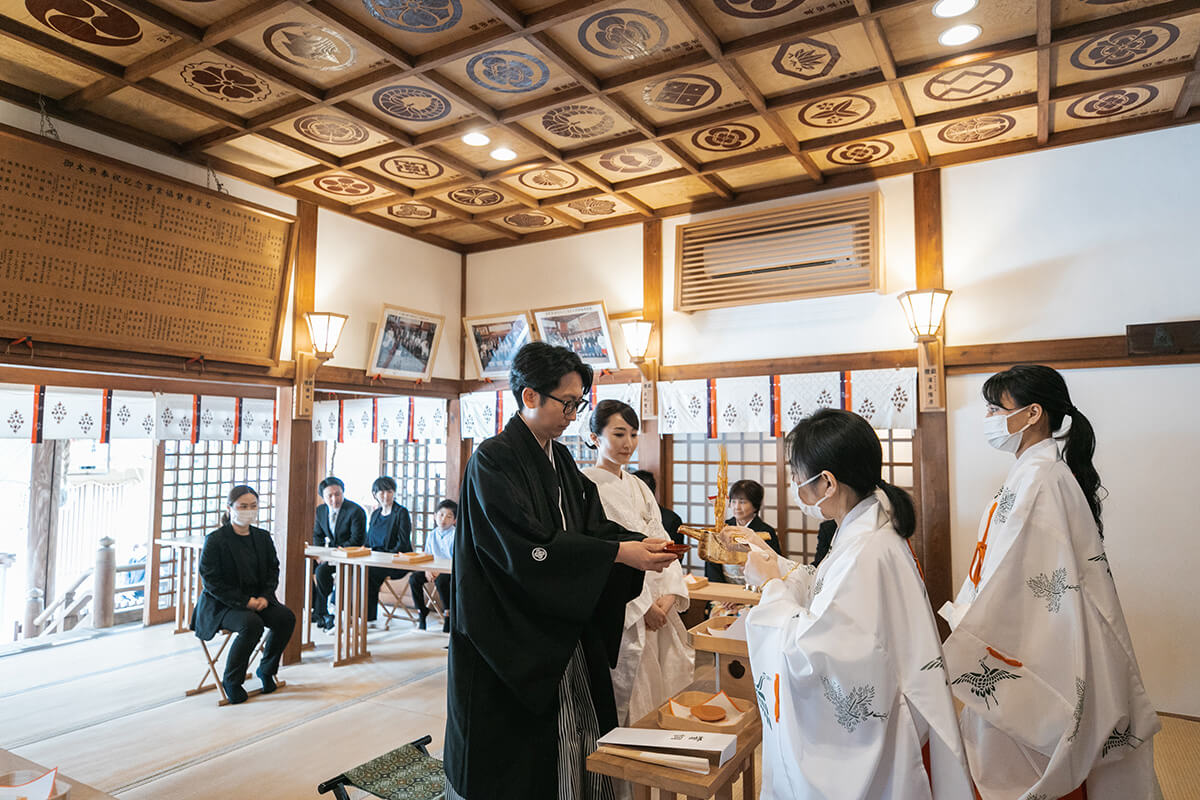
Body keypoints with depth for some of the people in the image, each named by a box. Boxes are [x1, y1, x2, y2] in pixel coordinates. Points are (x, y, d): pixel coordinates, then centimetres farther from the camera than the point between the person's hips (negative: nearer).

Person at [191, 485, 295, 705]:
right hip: (221, 604, -5)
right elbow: (211, 580, -13)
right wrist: (245, 601, -20)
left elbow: (273, 571, 11)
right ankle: (231, 681, -10)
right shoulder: (215, 540, -10)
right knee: (252, 624, -33)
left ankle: (266, 669, 4)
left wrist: (264, 597, -9)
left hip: (257, 599, 5)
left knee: (286, 617, -20)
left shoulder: (263, 537, 6)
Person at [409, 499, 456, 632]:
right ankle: (421, 612, -2)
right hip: (435, 569, 6)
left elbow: (456, 561, -16)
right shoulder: (432, 535, 9)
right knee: (414, 578, -17)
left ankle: (448, 614, -17)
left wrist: (440, 570, -26)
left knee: (440, 580, -35)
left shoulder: (456, 535, -9)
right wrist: (427, 570, -11)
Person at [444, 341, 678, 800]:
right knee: (517, 762, 6)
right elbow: (528, 548, -24)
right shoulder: (493, 461, -16)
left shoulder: (561, 460, 9)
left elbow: (590, 525, 8)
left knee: (572, 743, 12)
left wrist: (642, 543, -10)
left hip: (563, 634, 7)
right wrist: (619, 553, -24)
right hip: (512, 639, -7)